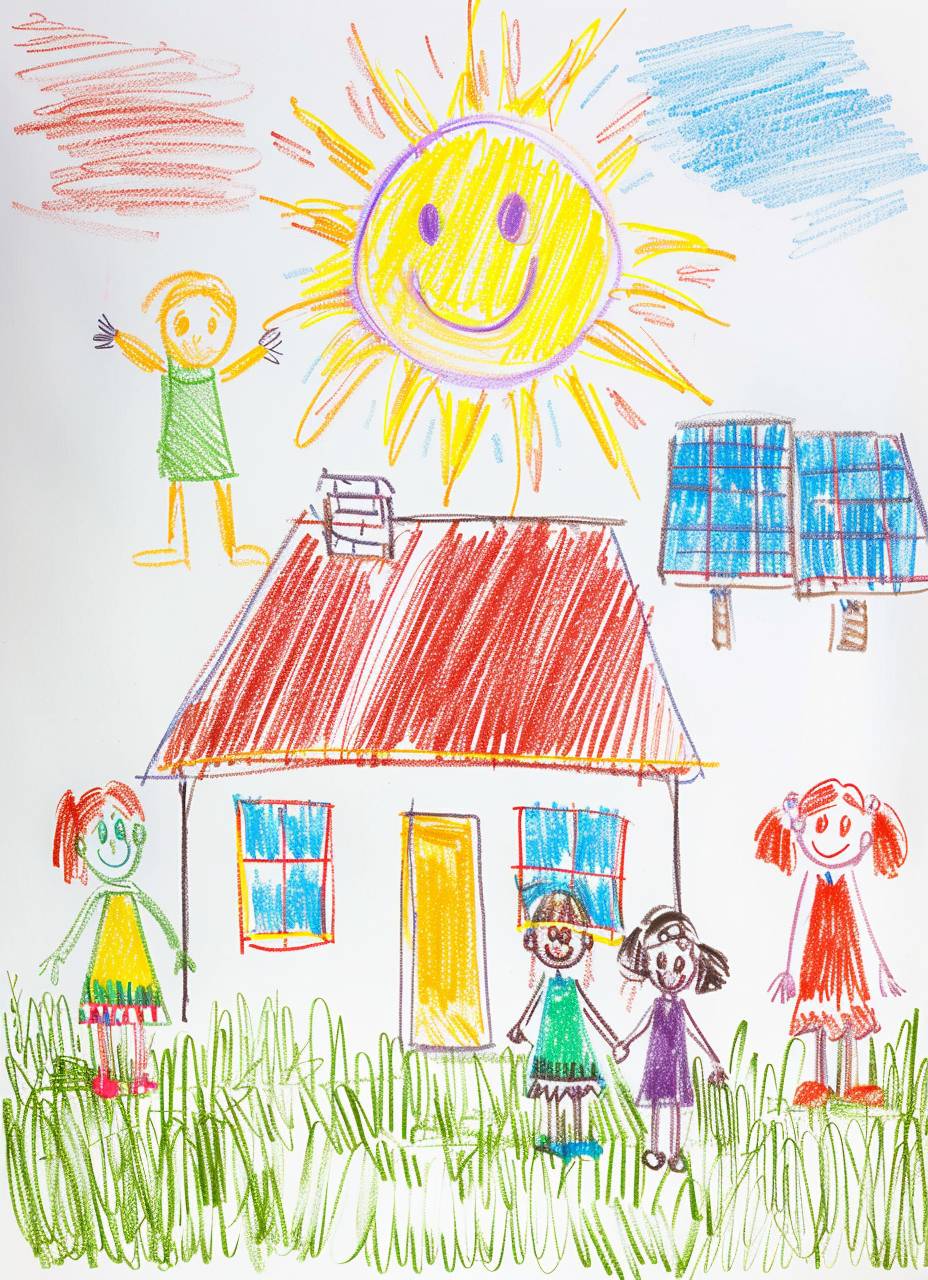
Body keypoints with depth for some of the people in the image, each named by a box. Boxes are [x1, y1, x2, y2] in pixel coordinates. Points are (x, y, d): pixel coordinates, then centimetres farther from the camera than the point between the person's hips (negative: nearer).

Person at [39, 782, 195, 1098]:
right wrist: (59, 955, -2)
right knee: (102, 1019, 5)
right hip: (105, 968, -2)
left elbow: (163, 919, 7)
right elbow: (78, 927, -1)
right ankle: (104, 1077, 14)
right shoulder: (99, 897, -6)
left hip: (135, 966, 2)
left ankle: (139, 1077, 15)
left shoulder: (136, 895, -1)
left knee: (138, 1020, 6)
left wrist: (179, 949, 10)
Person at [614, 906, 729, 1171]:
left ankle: (675, 1153, 10)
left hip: (676, 1060, 0)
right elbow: (643, 1026, 8)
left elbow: (695, 1033, 3)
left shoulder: (680, 1006, -2)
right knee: (656, 1102, 5)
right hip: (657, 1058, 0)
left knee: (676, 1103, 2)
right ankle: (655, 1151, 14)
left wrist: (714, 1058, 3)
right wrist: (625, 1044, 7)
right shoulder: (657, 1004, -2)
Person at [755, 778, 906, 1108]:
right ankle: (820, 1086, 14)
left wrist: (882, 966, 6)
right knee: (819, 1018, 5)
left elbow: (864, 923, 4)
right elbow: (798, 922, 0)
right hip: (817, 956, 0)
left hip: (847, 953, 1)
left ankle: (850, 1087, 12)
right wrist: (789, 968, 0)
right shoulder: (811, 880, -6)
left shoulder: (848, 880, -4)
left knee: (849, 1017, 3)